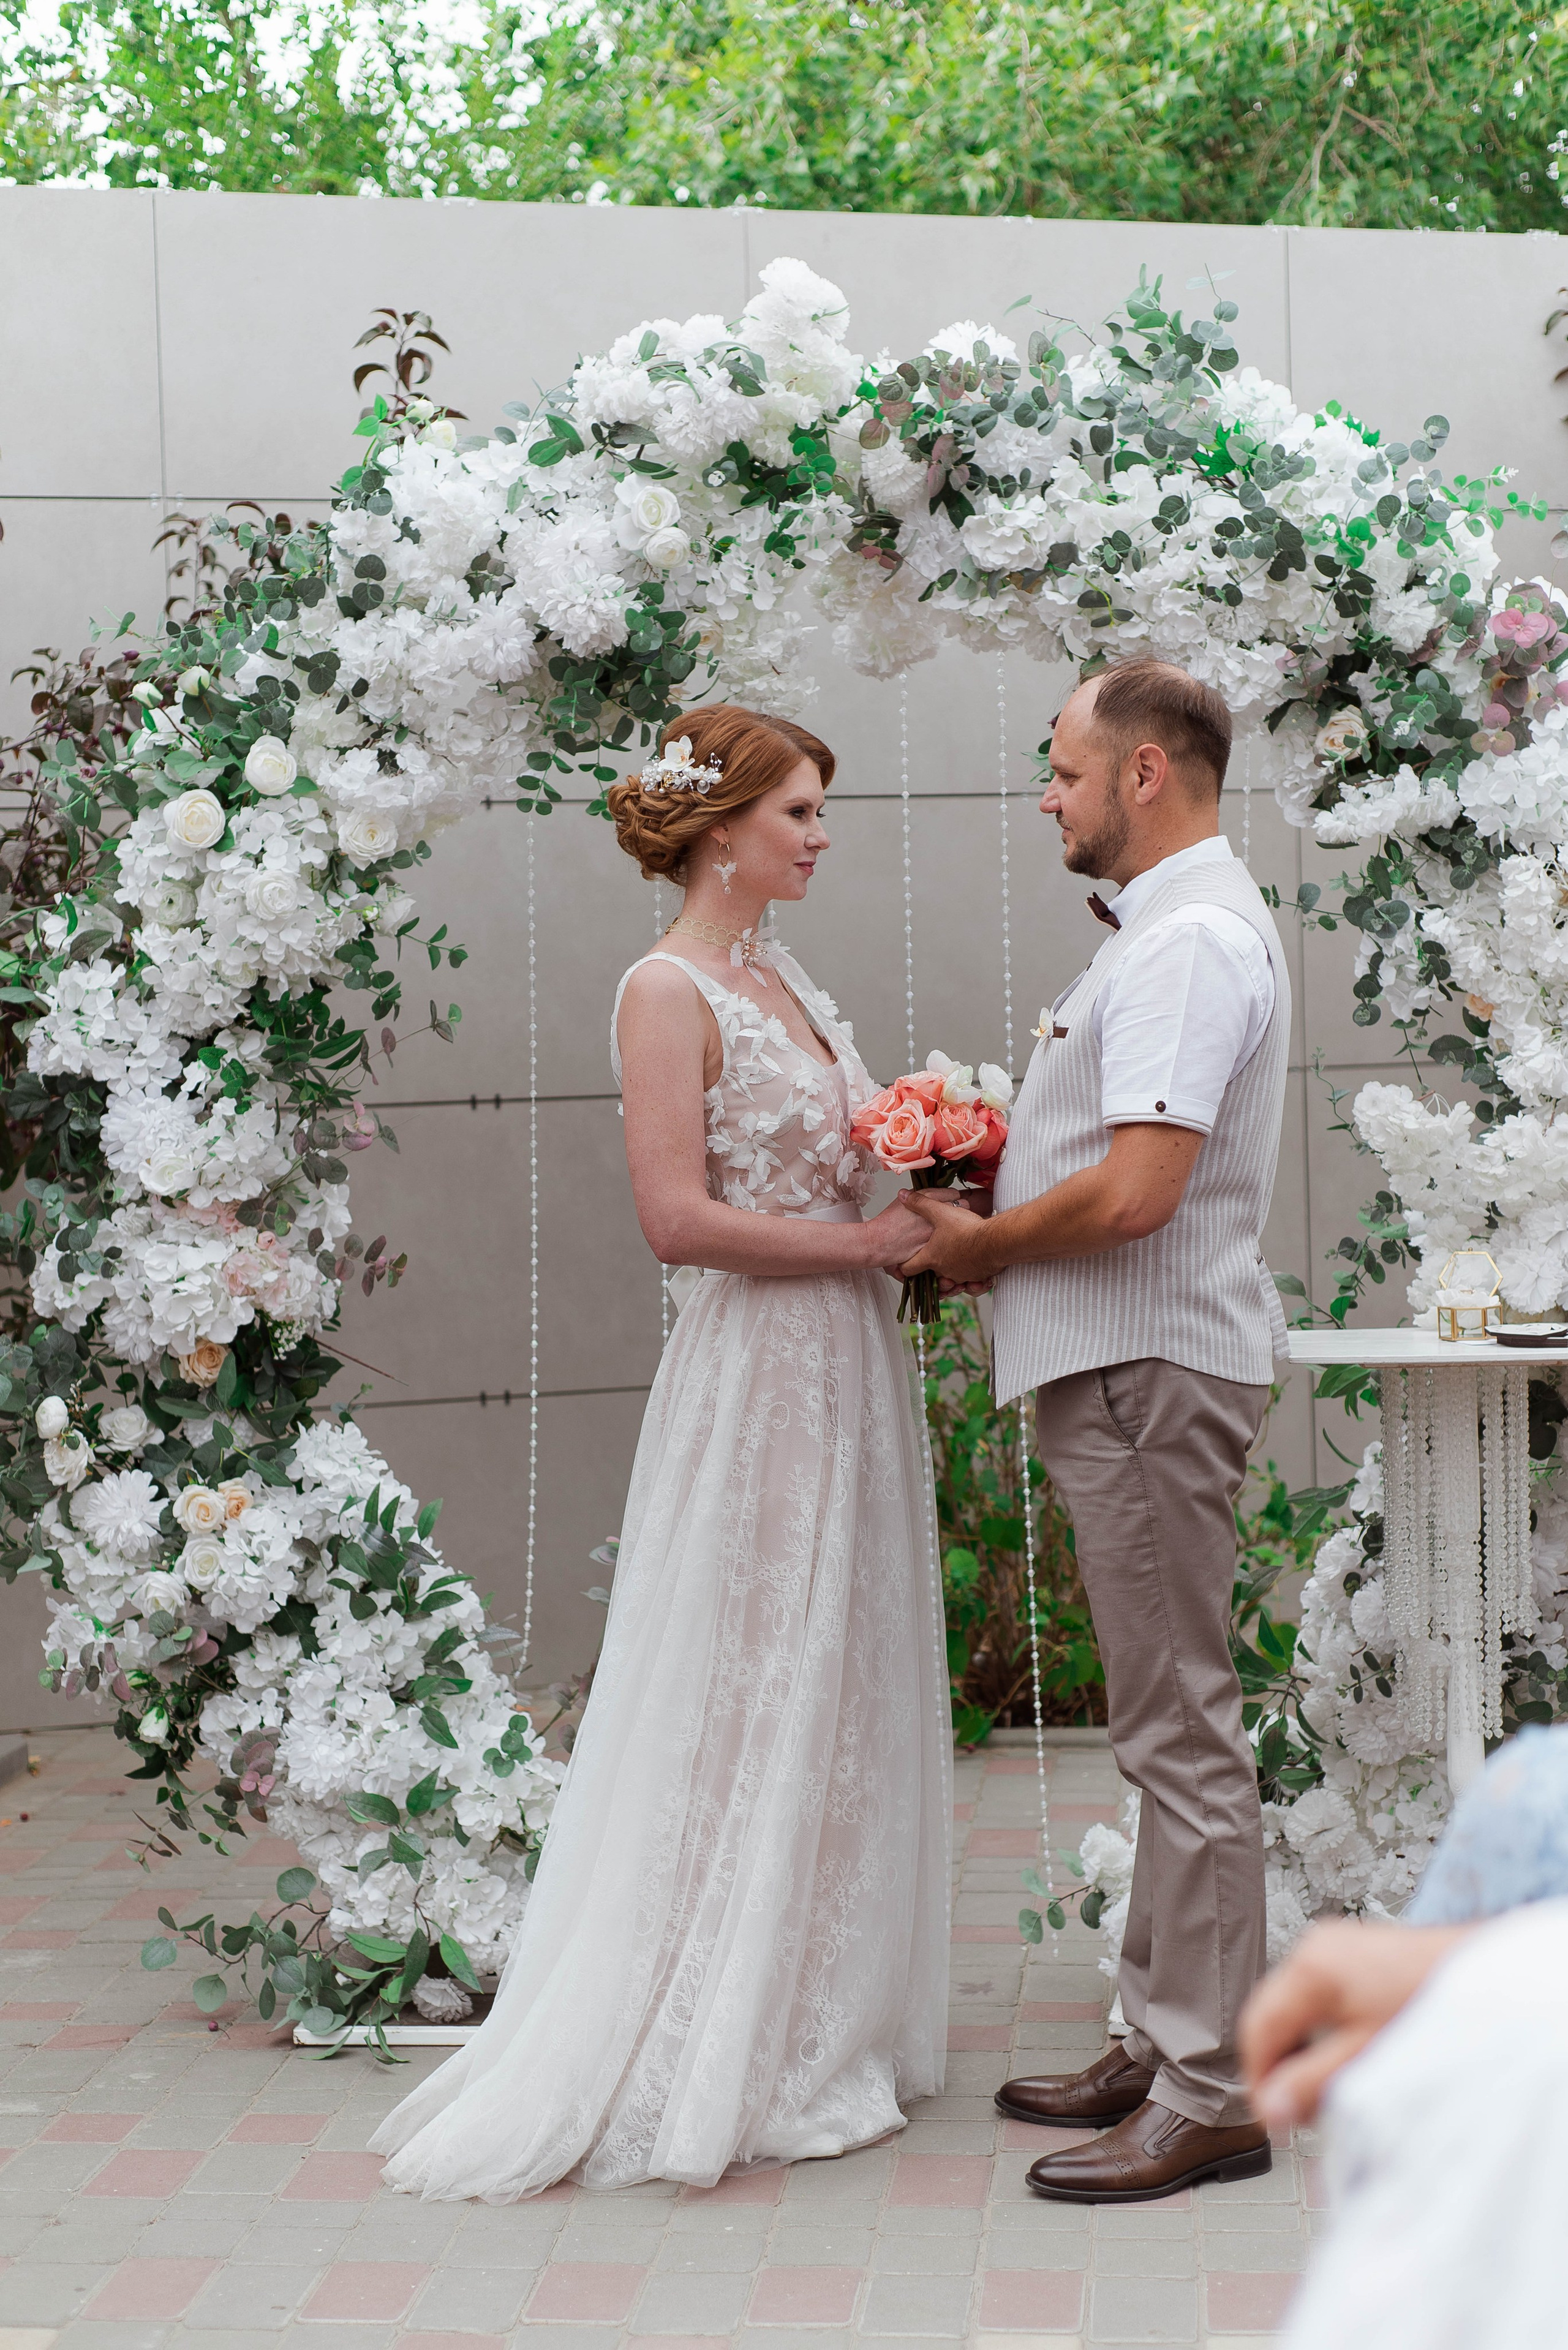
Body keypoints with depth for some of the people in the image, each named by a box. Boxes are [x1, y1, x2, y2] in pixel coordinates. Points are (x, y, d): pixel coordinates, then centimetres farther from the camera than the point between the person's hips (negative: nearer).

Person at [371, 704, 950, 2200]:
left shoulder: (785, 981, 15)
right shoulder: (667, 991, -12)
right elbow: (679, 1218, -19)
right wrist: (870, 1239, -16)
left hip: (848, 1368, 9)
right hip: (757, 1368, -9)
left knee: (838, 1695, 12)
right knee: (752, 1699, -1)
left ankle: (818, 2027, 23)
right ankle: (731, 2066, 11)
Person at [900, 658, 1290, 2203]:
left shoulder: (1188, 941, -17)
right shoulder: (1176, 923, 18)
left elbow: (1133, 1194, -26)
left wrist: (977, 1246, -11)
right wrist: (984, 1218, 10)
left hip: (1150, 1373, -11)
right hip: (1127, 1367, 11)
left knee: (1182, 1732, -5)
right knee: (1166, 1725, 16)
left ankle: (1207, 2101, 2)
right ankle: (1160, 2043, 26)